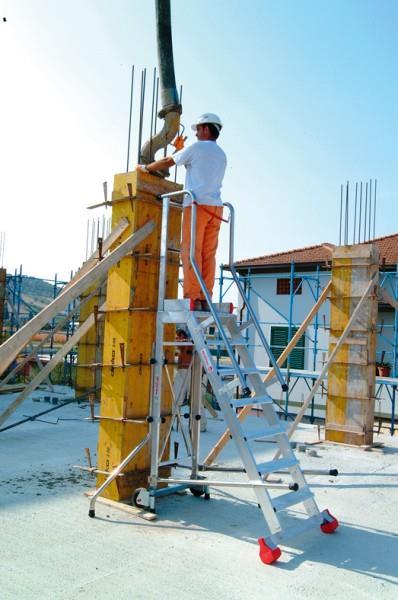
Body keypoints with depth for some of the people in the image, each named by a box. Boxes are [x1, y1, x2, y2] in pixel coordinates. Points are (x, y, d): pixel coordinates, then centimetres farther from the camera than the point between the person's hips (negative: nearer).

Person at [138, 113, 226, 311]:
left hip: (197, 204, -6)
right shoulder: (222, 155, 23)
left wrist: (146, 167, 24)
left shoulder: (196, 148, 3)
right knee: (208, 254, 1)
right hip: (216, 206, 6)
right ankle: (205, 299, -4)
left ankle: (192, 298, -17)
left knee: (191, 252, -9)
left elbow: (167, 162, 8)